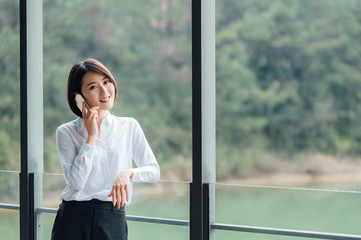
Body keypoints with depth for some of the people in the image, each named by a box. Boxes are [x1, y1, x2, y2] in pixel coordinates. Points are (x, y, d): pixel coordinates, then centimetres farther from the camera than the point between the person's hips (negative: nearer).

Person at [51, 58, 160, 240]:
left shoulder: (129, 127, 8)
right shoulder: (66, 132, 2)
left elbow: (153, 170, 5)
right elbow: (76, 181, -8)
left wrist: (127, 173, -14)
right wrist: (91, 136, -7)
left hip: (113, 220, 1)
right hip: (74, 219, -1)